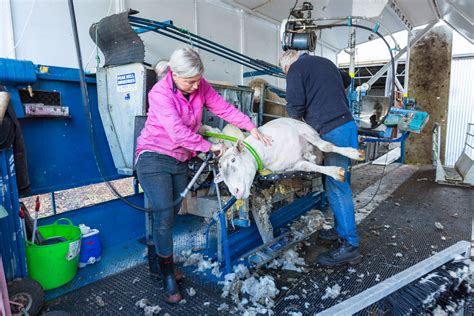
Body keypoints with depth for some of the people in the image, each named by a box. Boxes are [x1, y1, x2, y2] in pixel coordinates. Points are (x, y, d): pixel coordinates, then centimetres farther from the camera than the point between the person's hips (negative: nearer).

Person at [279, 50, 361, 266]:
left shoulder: (295, 69, -2)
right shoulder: (325, 62, 23)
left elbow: (295, 105, -9)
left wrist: (297, 119, 12)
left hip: (332, 130, -9)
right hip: (347, 123, 9)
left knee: (337, 185, -6)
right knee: (336, 182, 15)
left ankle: (349, 245, 0)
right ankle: (340, 229, 26)